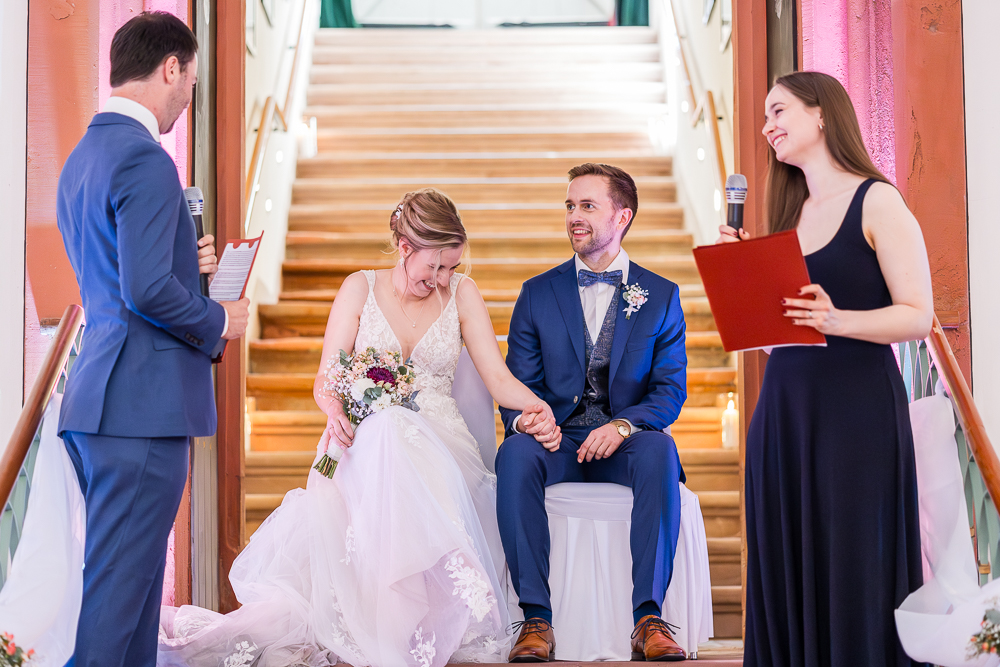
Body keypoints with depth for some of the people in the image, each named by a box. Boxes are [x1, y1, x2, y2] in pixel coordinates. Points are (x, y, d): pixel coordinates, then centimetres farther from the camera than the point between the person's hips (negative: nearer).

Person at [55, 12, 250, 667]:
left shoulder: (81, 158, 17)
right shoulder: (145, 160, -15)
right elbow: (147, 290, -22)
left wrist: (185, 261, 15)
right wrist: (220, 319, -7)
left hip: (95, 400, 10)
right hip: (143, 402, -10)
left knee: (132, 578, 16)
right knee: (119, 585, -5)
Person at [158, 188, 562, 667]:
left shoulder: (462, 294, 11)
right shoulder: (359, 288, 8)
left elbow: (498, 378, 5)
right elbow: (325, 381, 4)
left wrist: (537, 407, -16)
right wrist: (335, 411, -20)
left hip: (437, 442, 1)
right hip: (363, 439, -1)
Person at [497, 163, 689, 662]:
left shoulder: (661, 296, 9)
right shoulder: (538, 293, 11)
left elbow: (670, 390, 1)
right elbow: (517, 383, 6)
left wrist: (623, 424, -20)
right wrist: (523, 418, -19)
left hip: (624, 441, 0)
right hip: (556, 439, 1)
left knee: (659, 450, -35)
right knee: (515, 454, -34)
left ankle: (648, 618, -33)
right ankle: (536, 618, -32)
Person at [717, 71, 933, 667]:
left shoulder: (877, 202, -4)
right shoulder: (790, 213, 16)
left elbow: (918, 316, -11)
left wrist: (837, 320, -24)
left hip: (857, 405, -6)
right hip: (783, 403, 7)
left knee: (853, 569, -3)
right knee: (787, 567, 8)